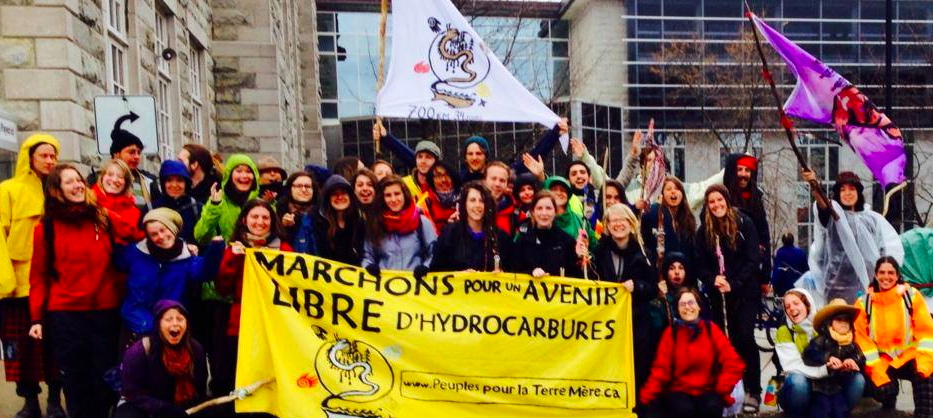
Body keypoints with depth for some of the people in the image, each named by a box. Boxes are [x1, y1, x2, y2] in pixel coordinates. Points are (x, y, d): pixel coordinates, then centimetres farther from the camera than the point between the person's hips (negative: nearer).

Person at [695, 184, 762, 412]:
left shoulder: (744, 224, -4)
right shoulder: (704, 230, 5)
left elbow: (752, 260, -7)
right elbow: (700, 265, 5)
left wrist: (733, 284, -16)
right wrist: (712, 279, -15)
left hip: (745, 291, -3)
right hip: (718, 295, 3)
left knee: (745, 336, -11)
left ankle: (753, 391, -1)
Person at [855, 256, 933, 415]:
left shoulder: (911, 295, -3)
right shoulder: (864, 302, -4)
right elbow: (862, 338, -6)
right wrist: (877, 373, -15)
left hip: (910, 355, 0)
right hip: (881, 360, 0)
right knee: (883, 392, -20)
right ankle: (889, 395, 17)